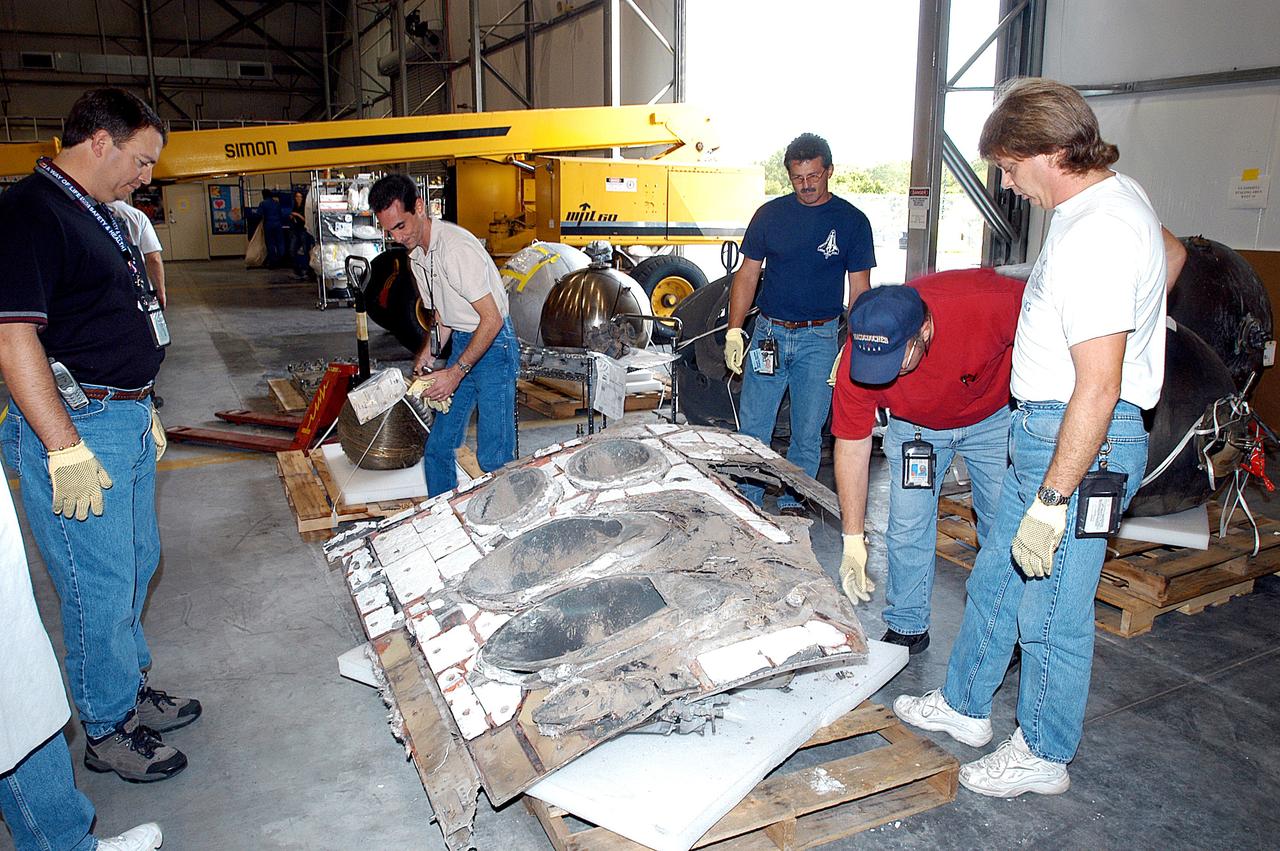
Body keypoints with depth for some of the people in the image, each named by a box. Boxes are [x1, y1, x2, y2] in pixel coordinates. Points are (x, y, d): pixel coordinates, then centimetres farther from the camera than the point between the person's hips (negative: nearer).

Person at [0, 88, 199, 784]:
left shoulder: (97, 216, 15)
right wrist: (66, 451, -25)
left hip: (124, 419, 10)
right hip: (74, 427, -10)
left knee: (136, 565, 19)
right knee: (101, 586, 1)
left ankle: (131, 689, 37)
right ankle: (107, 729, 19)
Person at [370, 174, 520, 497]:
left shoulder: (457, 247, -23)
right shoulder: (415, 255, 7)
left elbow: (492, 319, -23)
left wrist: (456, 373, -21)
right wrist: (428, 352, 1)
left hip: (493, 346, -9)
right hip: (462, 342, 9)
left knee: (494, 457, -8)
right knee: (438, 447, 12)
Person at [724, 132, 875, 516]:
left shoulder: (852, 221, 1)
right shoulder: (770, 214, 5)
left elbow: (859, 291, 1)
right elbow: (747, 275, 7)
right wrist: (734, 331, -1)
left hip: (819, 339, -1)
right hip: (768, 333, 1)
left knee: (807, 434, 5)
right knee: (752, 430, 2)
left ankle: (792, 506, 20)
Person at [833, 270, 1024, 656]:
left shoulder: (986, 302, -41)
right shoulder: (856, 361, -32)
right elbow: (851, 446, -20)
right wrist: (853, 541, -18)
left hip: (995, 418, -1)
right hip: (914, 427, 1)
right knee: (907, 529, 0)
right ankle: (907, 627, 18)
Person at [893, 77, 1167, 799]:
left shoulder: (1096, 236, -24)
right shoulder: (1114, 194, 9)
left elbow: (1099, 387, -28)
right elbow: (1171, 250, 32)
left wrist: (1051, 500, -26)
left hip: (1079, 442, -11)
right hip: (1044, 429, 11)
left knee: (1052, 613, 5)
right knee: (996, 580, 21)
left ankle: (1044, 755, 25)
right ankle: (965, 706, 38)